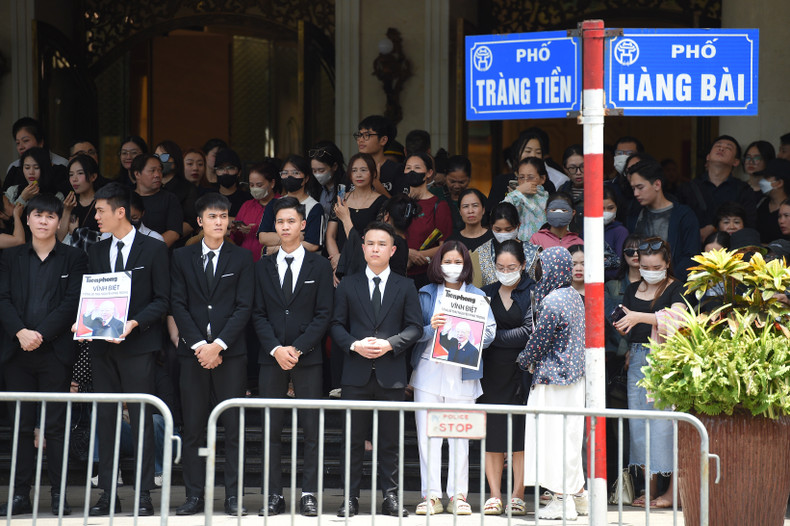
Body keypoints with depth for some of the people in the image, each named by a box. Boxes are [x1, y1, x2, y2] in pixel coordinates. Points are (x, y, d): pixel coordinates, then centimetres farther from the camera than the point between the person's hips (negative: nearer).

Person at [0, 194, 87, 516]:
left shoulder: (73, 259, 6)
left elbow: (72, 302, -4)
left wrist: (41, 334, -13)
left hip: (55, 352, -2)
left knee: (56, 425, -2)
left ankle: (58, 495, 2)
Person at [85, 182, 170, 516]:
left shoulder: (153, 249, 0)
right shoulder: (95, 252, 14)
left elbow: (162, 300, -2)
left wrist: (134, 323, -17)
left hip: (138, 344, -5)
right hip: (102, 347, 5)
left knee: (141, 419, -3)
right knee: (105, 418, 5)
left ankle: (144, 495, 1)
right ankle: (107, 494, 10)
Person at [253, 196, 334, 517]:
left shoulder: (319, 266, 5)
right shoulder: (263, 267, 12)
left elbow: (323, 315, -1)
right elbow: (259, 314, 7)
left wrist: (297, 348, -11)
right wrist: (276, 349, -8)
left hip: (307, 357, -2)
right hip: (271, 357, 2)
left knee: (311, 428, -3)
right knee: (271, 430, 1)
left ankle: (309, 494, 1)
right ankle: (273, 495, 5)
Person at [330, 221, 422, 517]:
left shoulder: (405, 287, 8)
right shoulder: (348, 285, 10)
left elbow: (415, 327, 2)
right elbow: (337, 325, 6)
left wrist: (389, 343, -13)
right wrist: (354, 345, -12)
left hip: (391, 374, 0)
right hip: (356, 373, 0)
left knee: (390, 441, 3)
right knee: (354, 439, 2)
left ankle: (390, 497, 9)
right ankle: (351, 498, 7)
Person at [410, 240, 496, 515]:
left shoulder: (477, 296, 10)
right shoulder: (426, 294, 11)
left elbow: (489, 332, 2)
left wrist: (467, 335, -15)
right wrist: (430, 328, -15)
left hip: (462, 375, 0)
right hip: (428, 370, 1)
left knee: (460, 436, 0)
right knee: (428, 435, -3)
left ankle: (458, 495, 5)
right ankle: (431, 495, 1)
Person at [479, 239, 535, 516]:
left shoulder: (532, 292, 1)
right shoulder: (486, 293, 12)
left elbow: (528, 332, -9)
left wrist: (494, 337, -12)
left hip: (520, 369, -3)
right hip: (490, 371, 3)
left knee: (520, 433, -2)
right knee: (492, 433, 0)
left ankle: (518, 494, 3)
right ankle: (495, 495, 4)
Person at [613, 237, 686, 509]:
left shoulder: (675, 288, -2)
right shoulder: (632, 290, 15)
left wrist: (639, 317, -28)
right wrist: (621, 328, -2)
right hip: (638, 359, 6)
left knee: (665, 421, -10)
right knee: (639, 422, 3)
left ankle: (672, 490, -4)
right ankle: (650, 489, 10)